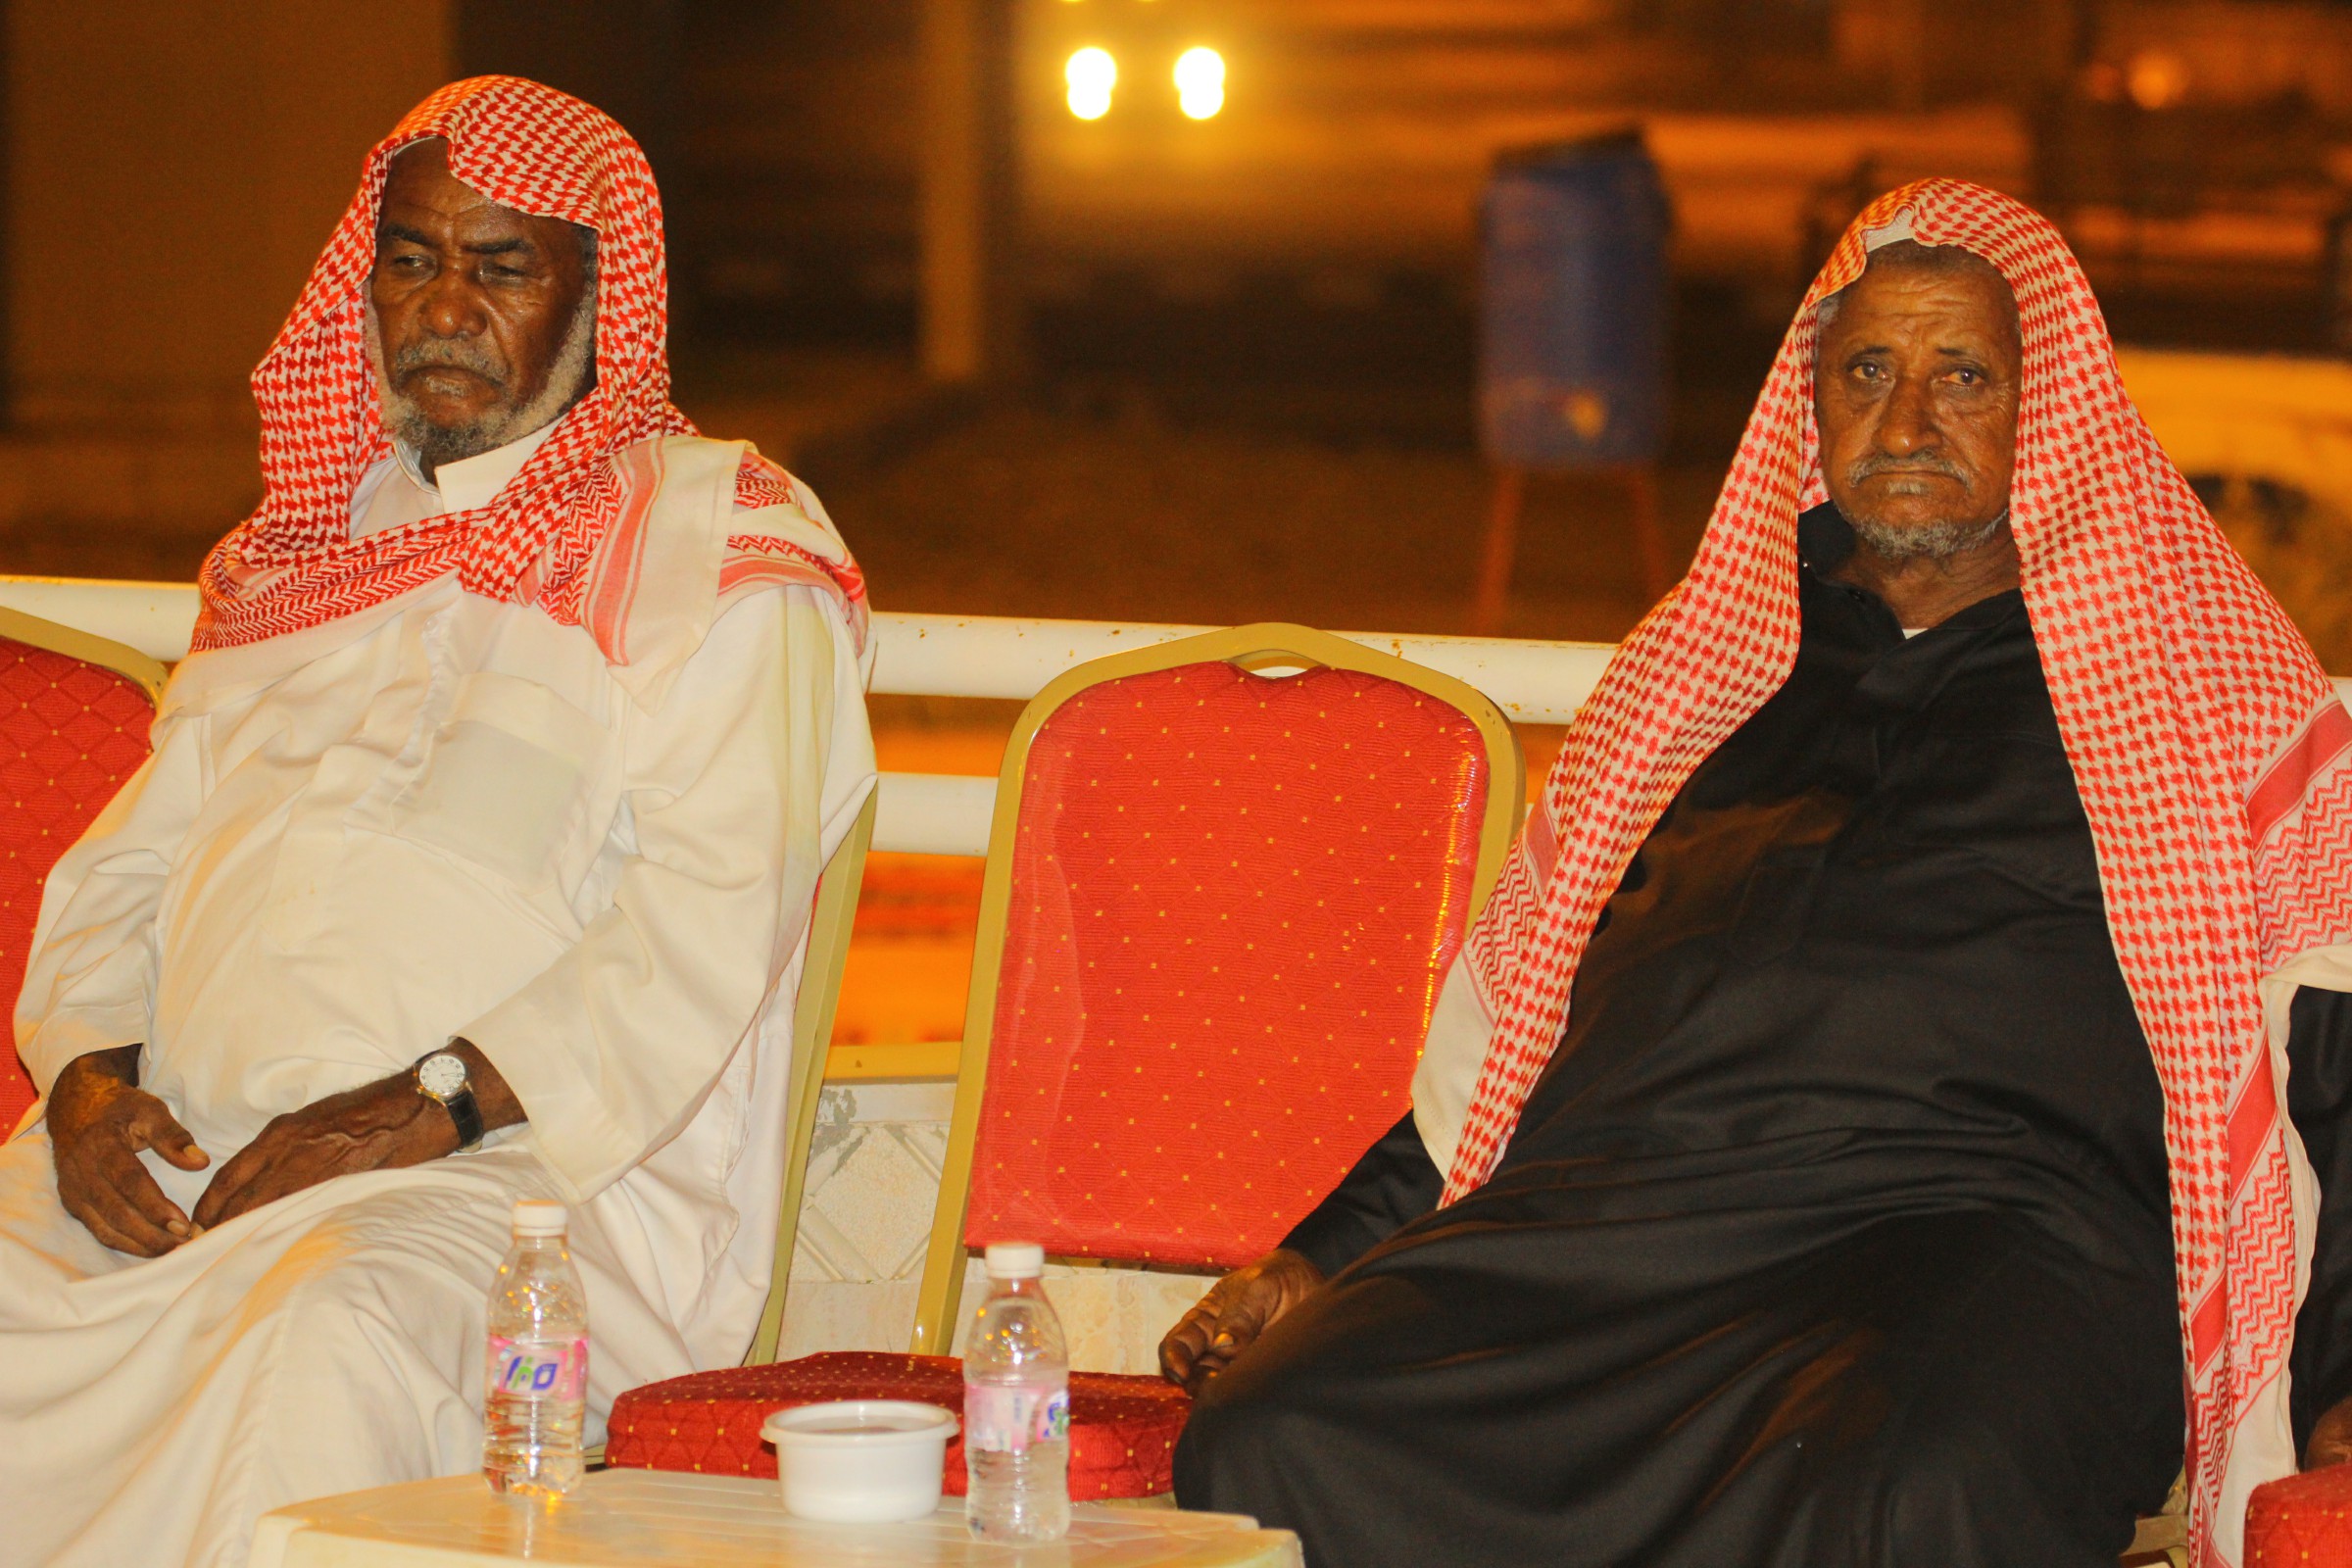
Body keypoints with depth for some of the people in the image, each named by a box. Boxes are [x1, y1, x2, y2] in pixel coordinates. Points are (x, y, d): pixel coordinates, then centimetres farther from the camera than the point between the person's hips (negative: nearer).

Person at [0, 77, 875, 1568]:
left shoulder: (723, 545, 5)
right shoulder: (307, 544, 26)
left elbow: (698, 935, -7)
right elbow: (126, 864, 22)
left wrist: (428, 1109, -17)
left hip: (512, 1168, -5)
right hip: (160, 1158, 6)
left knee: (333, 1340, -37)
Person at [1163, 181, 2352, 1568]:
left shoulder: (2205, 688, 17)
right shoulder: (1692, 674, 27)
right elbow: (1505, 1022, 29)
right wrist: (1325, 1256, 16)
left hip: (1988, 1223, -3)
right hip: (1613, 1212, 4)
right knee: (1266, 1446, -25)